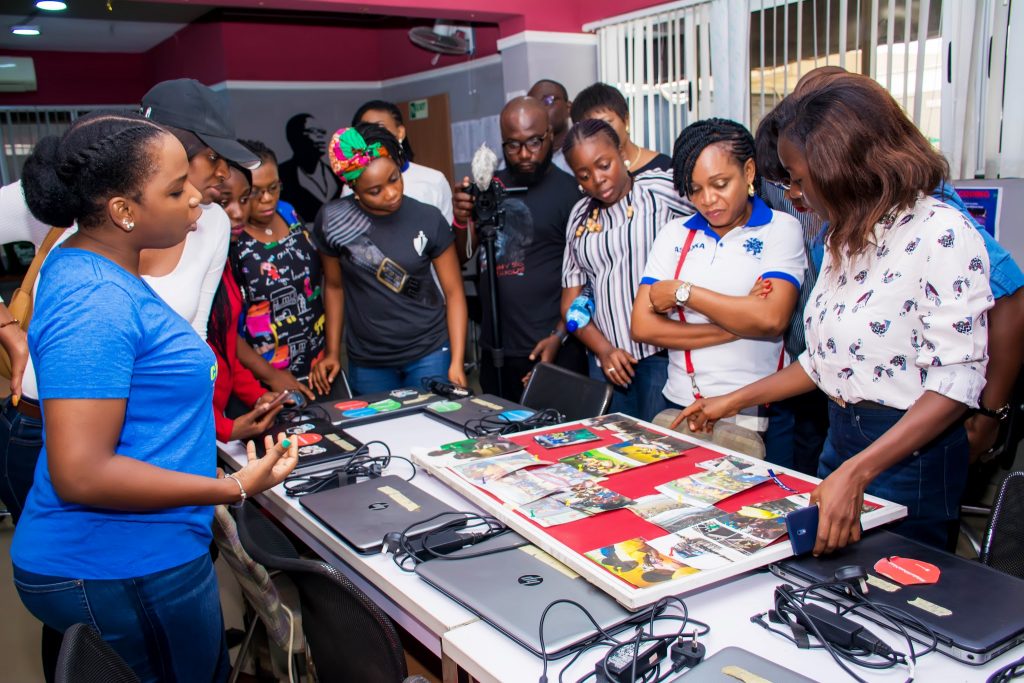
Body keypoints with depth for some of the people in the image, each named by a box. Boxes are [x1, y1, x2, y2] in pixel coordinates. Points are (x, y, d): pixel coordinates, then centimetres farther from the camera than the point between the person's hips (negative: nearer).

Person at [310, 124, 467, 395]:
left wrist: (456, 362, -12)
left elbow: (454, 292, -5)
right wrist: (333, 353, 5)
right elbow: (334, 286, 7)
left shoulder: (429, 219, -10)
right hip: (367, 362, 1)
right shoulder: (333, 221, -8)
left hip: (430, 354, -1)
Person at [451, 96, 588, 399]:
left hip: (551, 352, -5)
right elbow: (462, 257, 11)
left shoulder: (569, 191, -7)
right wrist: (462, 220, -8)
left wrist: (559, 336, -17)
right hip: (494, 351, 5)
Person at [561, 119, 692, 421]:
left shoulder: (660, 189, 0)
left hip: (663, 353, -4)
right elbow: (571, 300, 12)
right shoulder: (580, 215, 14)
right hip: (606, 359, 4)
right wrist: (603, 349, -1)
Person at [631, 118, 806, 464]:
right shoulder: (675, 234, 7)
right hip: (681, 409, 3)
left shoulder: (781, 229, -1)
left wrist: (682, 292, -10)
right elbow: (642, 326, -4)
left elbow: (771, 320, -17)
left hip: (760, 418, -2)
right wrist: (737, 322, -11)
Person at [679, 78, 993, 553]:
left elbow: (957, 381, -21)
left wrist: (855, 474, -29)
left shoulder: (940, 233, -17)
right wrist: (734, 401, 16)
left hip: (910, 453, -7)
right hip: (840, 438, 8)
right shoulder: (845, 239, 10)